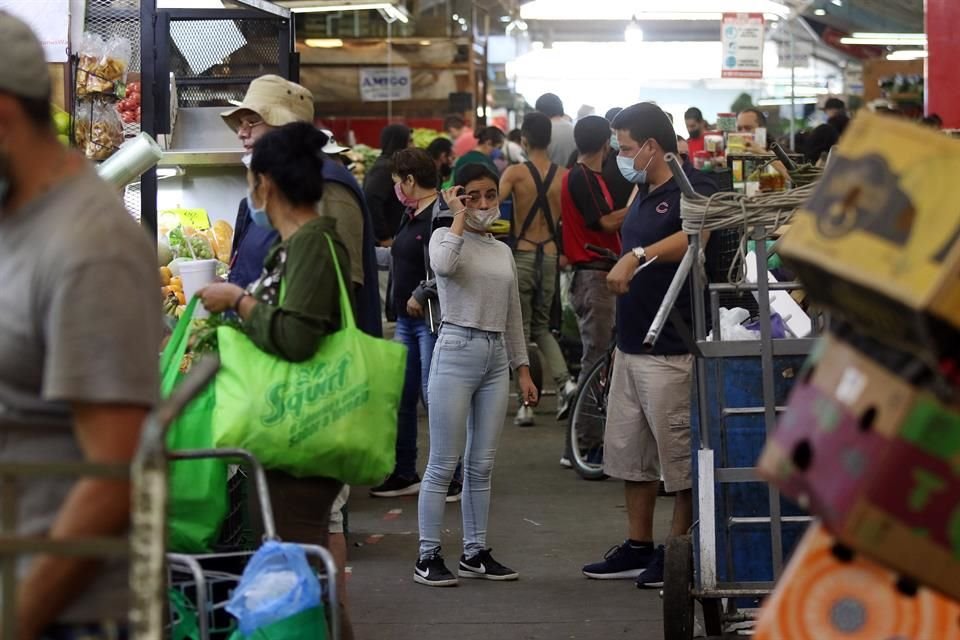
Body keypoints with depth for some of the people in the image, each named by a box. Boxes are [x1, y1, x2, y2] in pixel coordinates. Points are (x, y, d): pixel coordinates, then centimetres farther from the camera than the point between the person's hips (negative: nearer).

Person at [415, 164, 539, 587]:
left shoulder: (503, 251, 16)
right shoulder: (446, 237, 0)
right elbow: (443, 265, -27)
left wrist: (523, 370, 15)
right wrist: (459, 218, -14)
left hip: (496, 356, 6)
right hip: (457, 351, -6)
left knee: (481, 465, 9)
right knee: (443, 465, -4)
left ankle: (475, 553, 16)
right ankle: (428, 556, 1)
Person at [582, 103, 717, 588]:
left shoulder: (693, 189, -12)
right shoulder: (644, 196, 16)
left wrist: (637, 255, -43)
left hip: (671, 350, -10)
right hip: (632, 346, 10)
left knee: (680, 456, -1)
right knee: (627, 451, 14)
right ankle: (639, 548, 23)